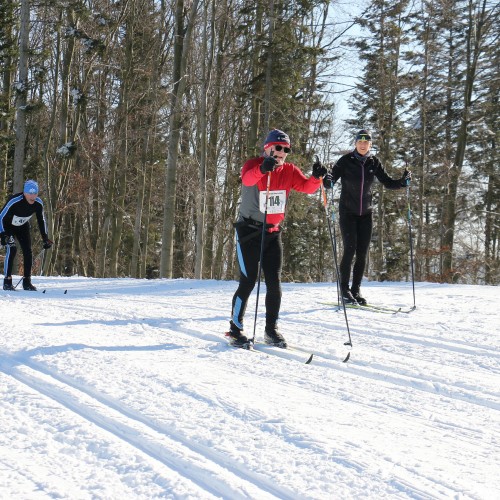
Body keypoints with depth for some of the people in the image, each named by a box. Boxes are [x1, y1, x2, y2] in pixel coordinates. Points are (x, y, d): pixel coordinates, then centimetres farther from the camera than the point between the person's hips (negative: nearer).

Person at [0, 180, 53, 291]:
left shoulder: (38, 203, -21)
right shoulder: (14, 201, -35)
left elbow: (41, 220, -4)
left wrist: (45, 238, -5)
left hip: (23, 227, 5)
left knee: (28, 252, -4)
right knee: (12, 249, -22)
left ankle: (27, 282, 7)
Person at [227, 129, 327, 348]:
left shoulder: (289, 171, 4)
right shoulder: (253, 165, -12)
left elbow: (307, 186, -7)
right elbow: (247, 178, -35)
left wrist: (316, 177, -29)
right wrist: (262, 168, -56)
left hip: (272, 232, 5)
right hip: (249, 231, -5)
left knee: (274, 282, 2)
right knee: (248, 281, -7)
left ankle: (271, 330, 14)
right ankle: (235, 329, 5)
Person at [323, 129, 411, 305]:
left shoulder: (373, 162, 3)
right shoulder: (346, 161, -8)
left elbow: (388, 183, 6)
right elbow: (330, 181, -12)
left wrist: (403, 181, -12)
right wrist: (327, 180, -35)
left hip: (366, 213, 4)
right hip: (348, 212, -4)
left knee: (362, 253, 2)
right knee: (350, 249, -12)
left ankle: (356, 289, 11)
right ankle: (344, 288, 0)